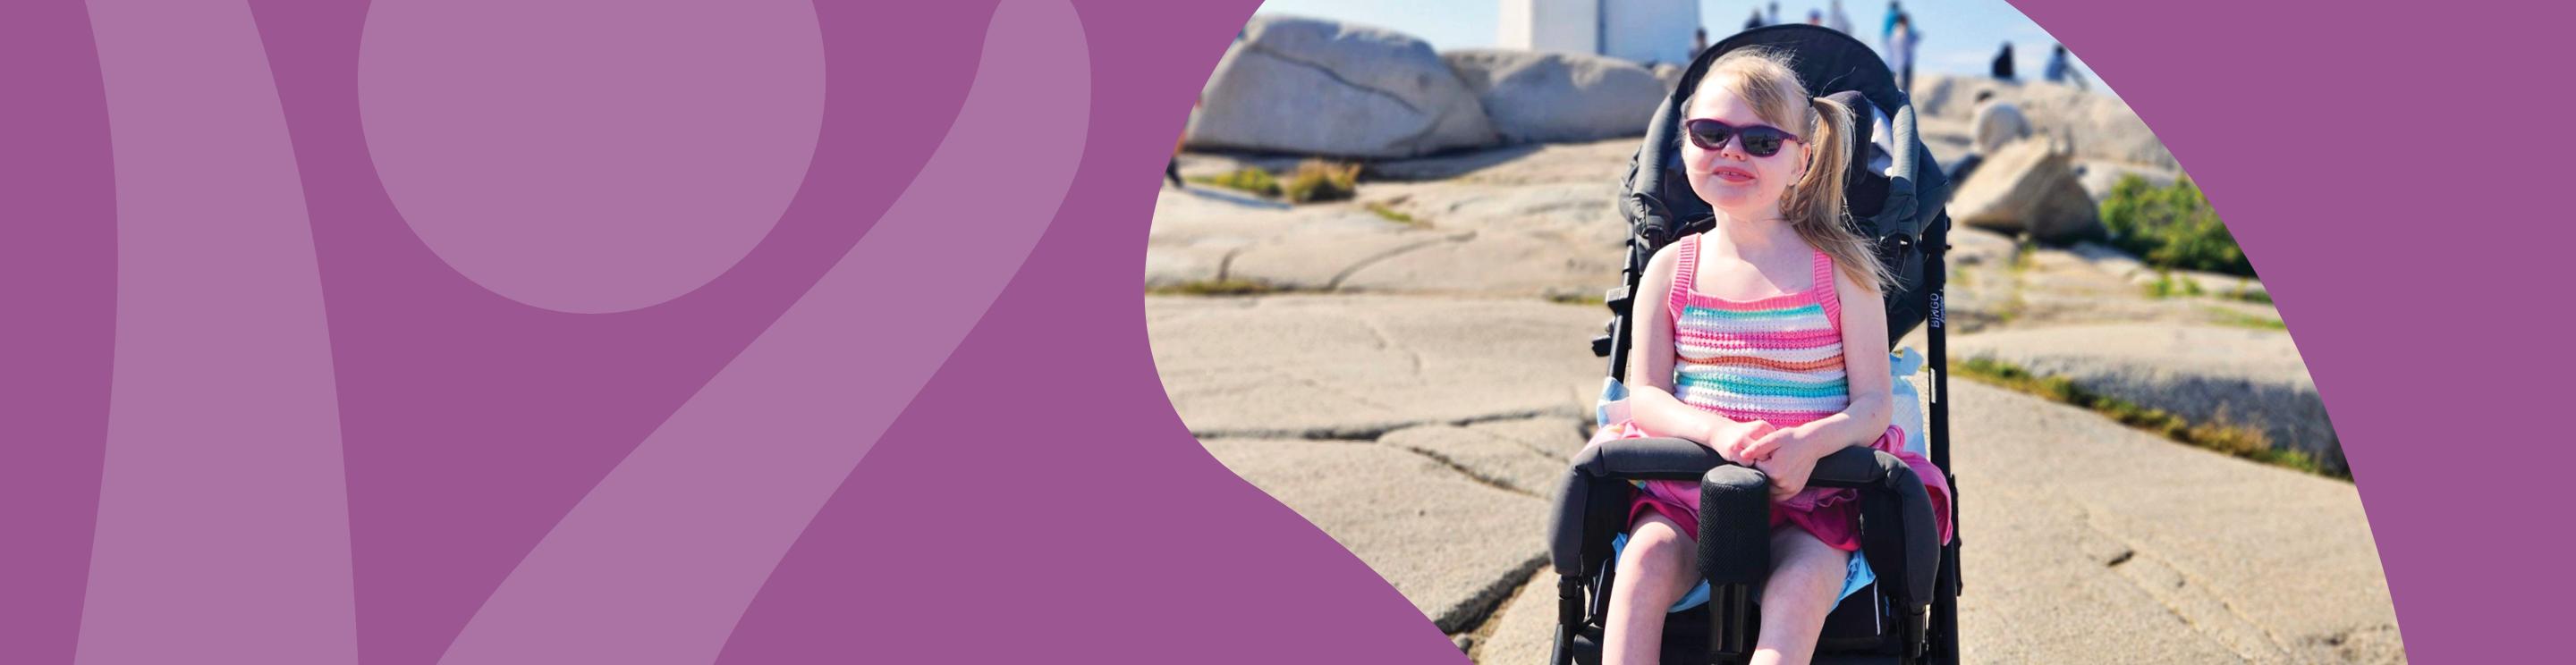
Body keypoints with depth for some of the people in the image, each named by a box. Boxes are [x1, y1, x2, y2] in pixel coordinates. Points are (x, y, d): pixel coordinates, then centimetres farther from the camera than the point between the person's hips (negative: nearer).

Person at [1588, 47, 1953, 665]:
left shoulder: (1839, 267, 2)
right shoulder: (1672, 268, 6)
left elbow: (1874, 401, -2)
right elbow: (1645, 394, 1)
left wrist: (1811, 442, -25)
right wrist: (1718, 431, -20)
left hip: (1810, 495, -2)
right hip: (1688, 489, 2)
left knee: (1798, 588, -30)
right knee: (1646, 561, -28)